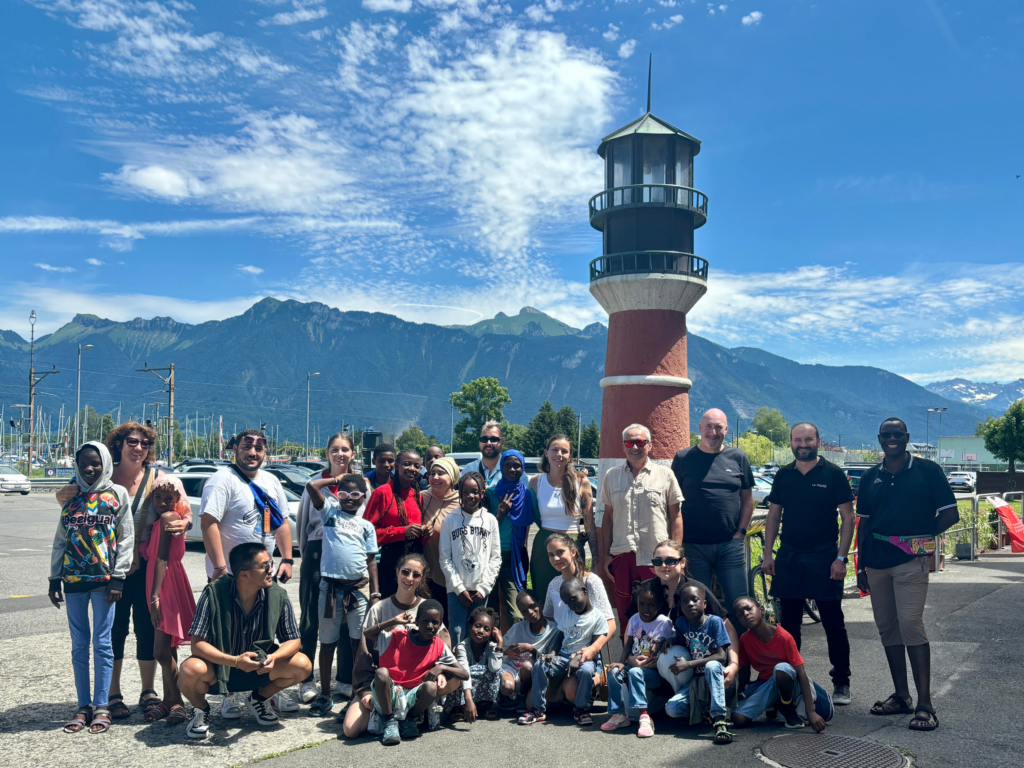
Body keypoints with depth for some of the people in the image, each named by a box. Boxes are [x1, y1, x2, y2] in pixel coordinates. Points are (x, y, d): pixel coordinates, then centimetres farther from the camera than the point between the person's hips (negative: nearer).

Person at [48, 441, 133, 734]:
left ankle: (101, 707, 8)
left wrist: (118, 577, -8)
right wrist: (54, 579, 9)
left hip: (103, 579, -3)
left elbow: (126, 538, -2)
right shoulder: (71, 497, 9)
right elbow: (60, 540, 13)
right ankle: (83, 707, 16)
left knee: (102, 643, 0)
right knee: (79, 645, 8)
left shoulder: (117, 494, 1)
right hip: (73, 579, 3)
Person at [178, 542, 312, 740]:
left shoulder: (278, 596, -15)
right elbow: (198, 644, -23)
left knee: (302, 665, -19)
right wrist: (236, 661, -37)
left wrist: (273, 657, -30)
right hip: (218, 666, -3)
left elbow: (293, 640, -8)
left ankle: (258, 698, 11)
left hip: (258, 668, 3)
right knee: (190, 671, -35)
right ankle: (201, 708, 2)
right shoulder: (214, 593, -23)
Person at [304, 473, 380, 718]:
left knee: (359, 642, 3)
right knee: (327, 642, 7)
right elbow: (311, 486, -6)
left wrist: (375, 593, 4)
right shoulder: (330, 512, 8)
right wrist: (336, 480, 7)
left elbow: (371, 561, 11)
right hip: (330, 587, -1)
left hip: (359, 588, 1)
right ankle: (324, 695, 17)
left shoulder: (366, 526, 12)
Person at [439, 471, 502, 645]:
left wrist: (484, 588, -2)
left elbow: (496, 558, 5)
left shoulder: (490, 520, 6)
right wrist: (459, 589, -5)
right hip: (456, 589, -1)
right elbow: (445, 559, 0)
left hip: (481, 591, 1)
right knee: (457, 634, -6)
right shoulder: (450, 520, 2)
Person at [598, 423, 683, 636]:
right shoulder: (612, 476, 11)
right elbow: (607, 517, 14)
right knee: (625, 617, 7)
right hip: (622, 556, 2)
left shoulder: (665, 475, 5)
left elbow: (676, 517, 5)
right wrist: (604, 557, 9)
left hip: (657, 559, -2)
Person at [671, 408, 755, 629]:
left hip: (730, 545, 1)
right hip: (694, 546, -1)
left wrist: (740, 532, 3)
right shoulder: (683, 458, 2)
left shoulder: (738, 458, 7)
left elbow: (747, 499, 12)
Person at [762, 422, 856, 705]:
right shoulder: (784, 475, 8)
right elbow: (774, 514, 12)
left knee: (833, 623, 3)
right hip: (788, 560, 4)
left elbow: (848, 517, -4)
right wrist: (768, 554, 5)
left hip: (823, 560, -4)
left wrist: (841, 557, -11)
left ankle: (841, 683, 16)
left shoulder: (833, 474, -3)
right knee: (789, 623, 10)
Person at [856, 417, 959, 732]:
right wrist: (861, 566, 11)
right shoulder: (870, 477, 11)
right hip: (877, 561, 5)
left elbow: (950, 514, 1)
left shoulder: (927, 470, 0)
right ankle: (901, 696, 21)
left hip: (911, 560, -5)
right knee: (887, 628, 9)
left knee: (911, 624, -13)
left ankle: (925, 704, -8)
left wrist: (920, 538, -3)